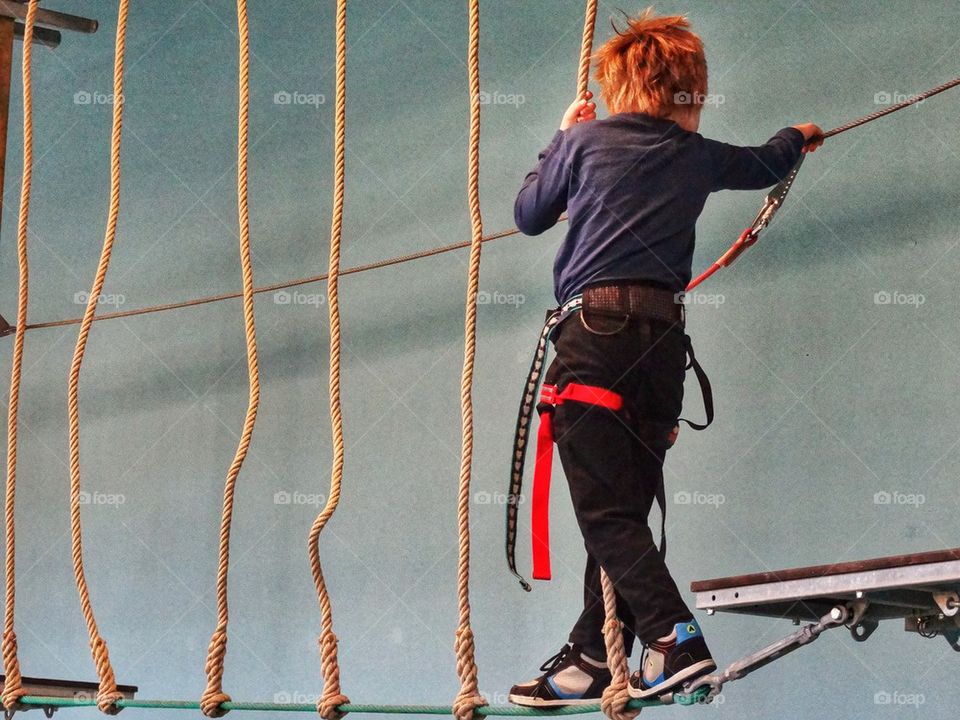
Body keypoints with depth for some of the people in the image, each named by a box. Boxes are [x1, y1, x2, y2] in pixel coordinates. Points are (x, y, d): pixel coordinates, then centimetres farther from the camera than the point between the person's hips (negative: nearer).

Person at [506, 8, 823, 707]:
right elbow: (766, 163, 37)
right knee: (627, 508, 9)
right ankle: (591, 660, 10)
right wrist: (798, 138, 60)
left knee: (606, 511, -10)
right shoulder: (698, 156, 16)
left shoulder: (585, 140, 7)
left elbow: (529, 215, 20)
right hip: (664, 340, 5)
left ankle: (676, 639, -24)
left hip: (596, 333, -4)